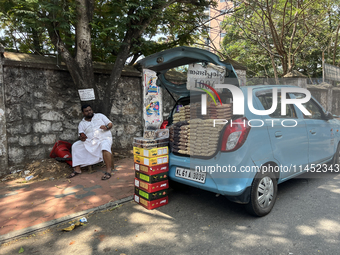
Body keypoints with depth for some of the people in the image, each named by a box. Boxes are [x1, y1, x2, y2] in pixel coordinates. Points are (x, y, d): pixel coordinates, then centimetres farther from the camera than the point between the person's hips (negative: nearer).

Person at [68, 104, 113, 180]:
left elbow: (110, 124, 8)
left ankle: (109, 170, -33)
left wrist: (106, 127, -15)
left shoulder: (100, 116, 13)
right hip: (89, 141, 4)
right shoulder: (82, 123, 15)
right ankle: (77, 169, -9)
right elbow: (82, 136, 9)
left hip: (104, 138, -4)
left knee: (105, 146, -38)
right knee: (75, 146, -13)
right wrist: (82, 137, -16)